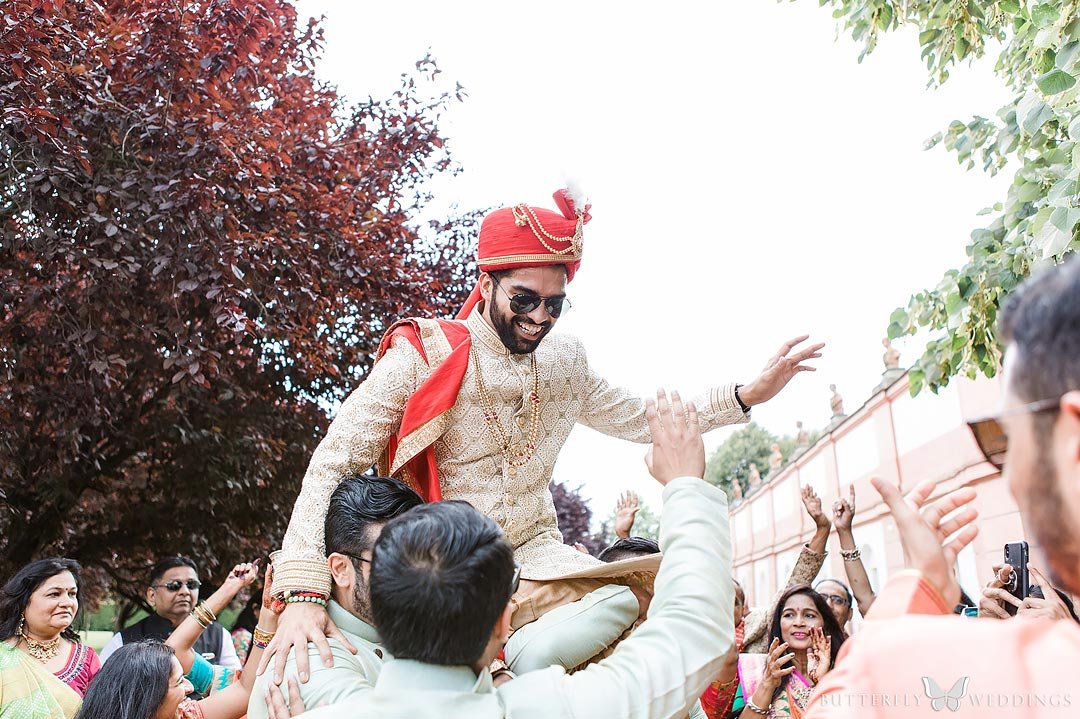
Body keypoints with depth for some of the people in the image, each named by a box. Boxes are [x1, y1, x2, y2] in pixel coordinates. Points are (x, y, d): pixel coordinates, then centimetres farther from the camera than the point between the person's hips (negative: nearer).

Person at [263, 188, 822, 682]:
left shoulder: (564, 361, 5)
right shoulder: (421, 356, -12)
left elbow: (639, 418, 18)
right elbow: (332, 464, -16)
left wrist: (748, 395, 9)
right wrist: (301, 595, -29)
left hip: (534, 551, 4)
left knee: (626, 607, -24)